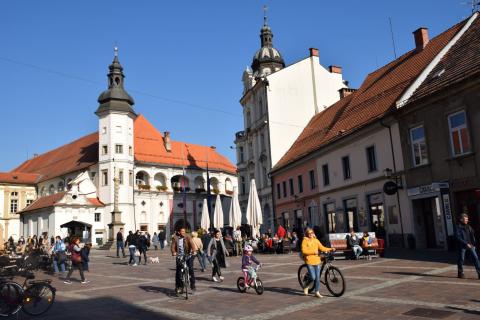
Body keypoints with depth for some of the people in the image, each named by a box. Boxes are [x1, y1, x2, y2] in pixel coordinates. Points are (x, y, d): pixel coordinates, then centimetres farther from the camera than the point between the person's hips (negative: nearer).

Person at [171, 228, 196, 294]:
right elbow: (173, 246, -10)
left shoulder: (187, 237, -4)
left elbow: (191, 244, -17)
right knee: (178, 271, 1)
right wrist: (174, 252, -31)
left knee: (191, 269, -11)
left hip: (188, 256, -1)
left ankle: (192, 285, 3)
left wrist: (193, 251, -35)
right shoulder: (175, 238, -2)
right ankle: (178, 287, 16)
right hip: (179, 256, 1)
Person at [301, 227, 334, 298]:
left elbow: (322, 248, 7)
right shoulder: (305, 240, -4)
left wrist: (330, 249, -6)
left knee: (317, 278, 5)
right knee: (313, 277, -10)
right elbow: (304, 251, -13)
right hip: (309, 261, -5)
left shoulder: (316, 240, 11)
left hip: (316, 261, 5)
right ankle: (306, 287, 17)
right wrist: (313, 252, -20)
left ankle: (317, 292, 16)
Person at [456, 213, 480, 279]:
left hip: (470, 245, 5)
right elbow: (458, 237, -14)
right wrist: (466, 243, -20)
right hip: (462, 246, -5)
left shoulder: (468, 227, 11)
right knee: (461, 259, 3)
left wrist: (474, 243, 3)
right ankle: (460, 273, 17)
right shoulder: (458, 227, -7)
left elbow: (472, 236, 15)